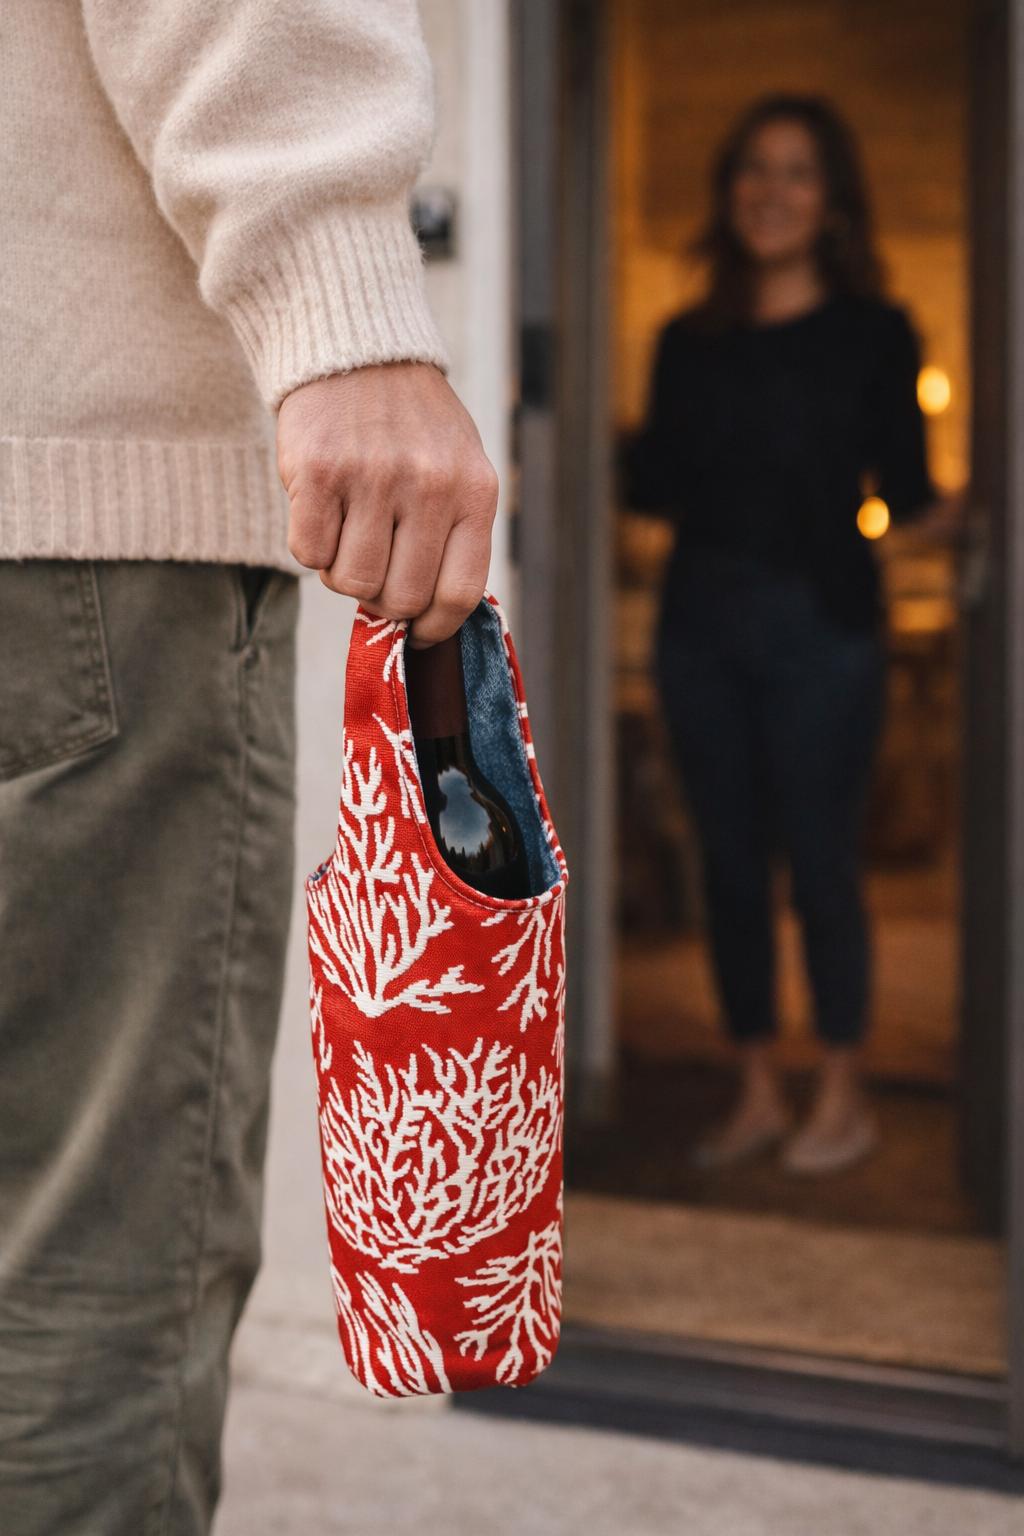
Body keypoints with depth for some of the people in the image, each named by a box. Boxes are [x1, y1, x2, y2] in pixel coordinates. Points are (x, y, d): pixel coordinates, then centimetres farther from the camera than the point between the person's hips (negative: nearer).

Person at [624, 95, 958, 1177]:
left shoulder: (869, 334, 0)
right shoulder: (689, 342, 10)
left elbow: (904, 485, -4)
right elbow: (653, 486, 9)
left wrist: (926, 503, -20)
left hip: (818, 622, -4)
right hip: (702, 619, 4)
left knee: (818, 861, -1)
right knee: (729, 863, 8)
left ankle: (842, 1098, 14)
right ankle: (757, 1095, 20)